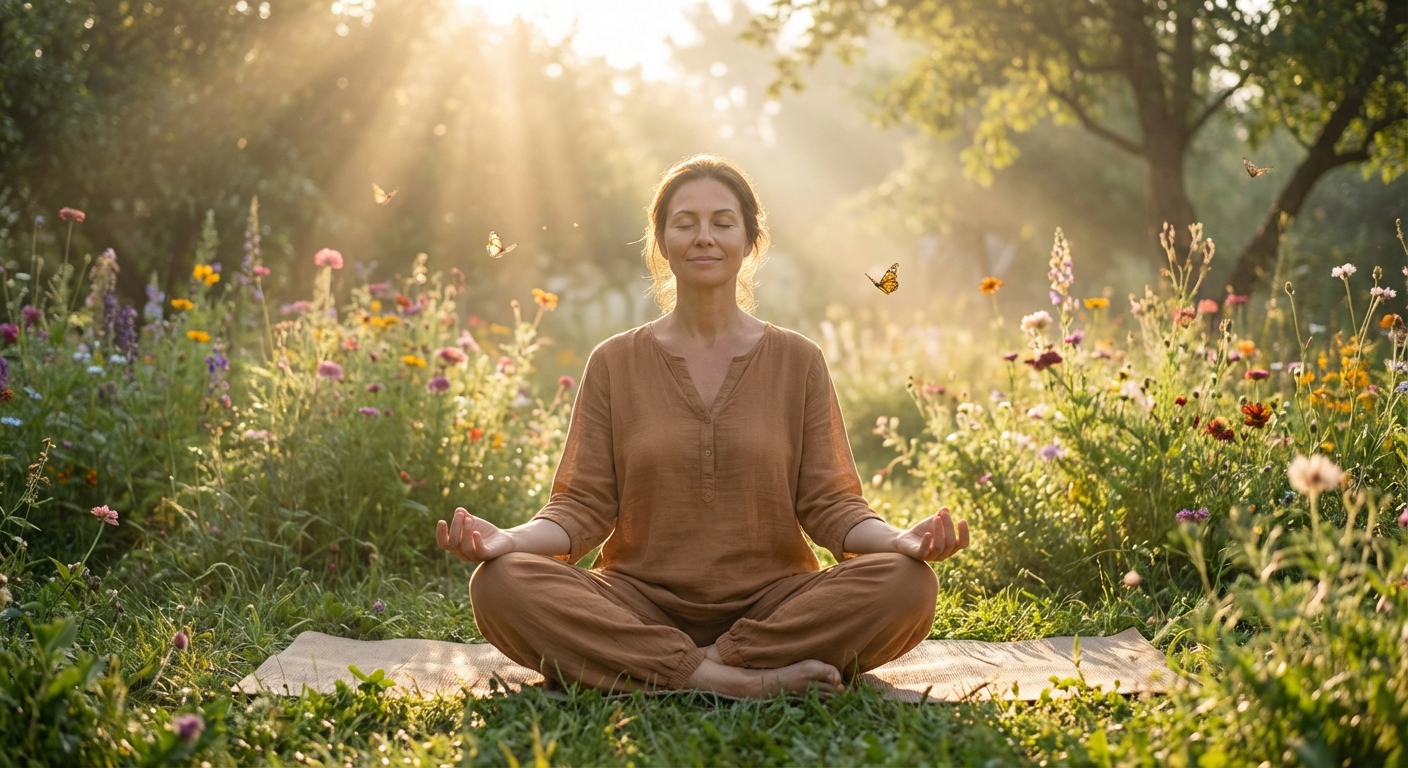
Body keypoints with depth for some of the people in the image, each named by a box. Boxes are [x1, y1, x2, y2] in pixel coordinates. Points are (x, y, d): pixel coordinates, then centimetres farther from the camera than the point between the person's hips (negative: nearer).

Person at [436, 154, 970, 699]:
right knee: (501, 583, -28)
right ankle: (734, 678, -30)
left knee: (906, 583, -28)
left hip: (772, 604, 0)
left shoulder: (798, 362, 9)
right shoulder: (615, 363, 9)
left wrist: (901, 539, -17)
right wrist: (508, 539, -18)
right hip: (641, 605, 0)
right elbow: (583, 506, 3)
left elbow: (829, 504, 4)